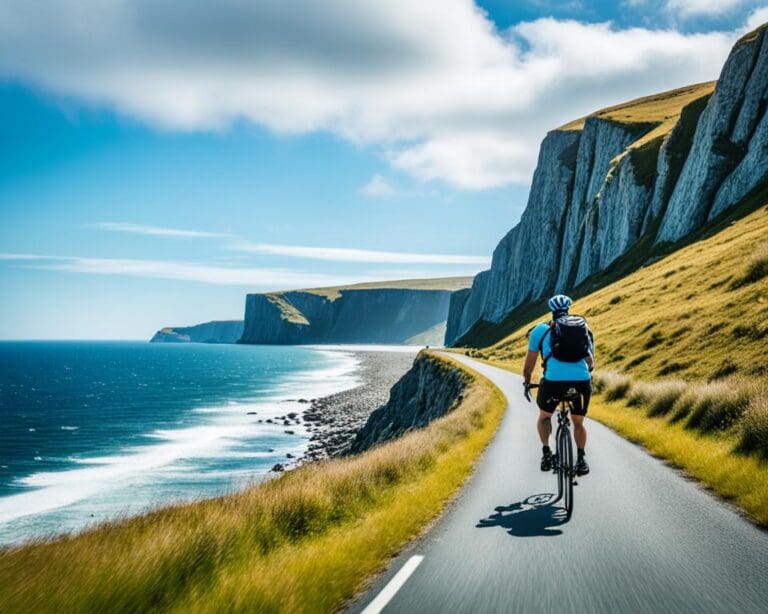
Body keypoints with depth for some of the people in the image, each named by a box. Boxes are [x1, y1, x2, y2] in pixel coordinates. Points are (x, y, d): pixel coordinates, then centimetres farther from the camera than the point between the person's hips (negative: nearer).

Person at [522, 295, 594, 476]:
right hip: (582, 381, 2)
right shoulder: (582, 329, 25)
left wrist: (527, 382, 44)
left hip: (554, 381, -2)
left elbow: (529, 363, 27)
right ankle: (581, 458, 9)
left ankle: (546, 453, 13)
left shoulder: (541, 330, 20)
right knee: (578, 422, 25)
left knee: (544, 416, 27)